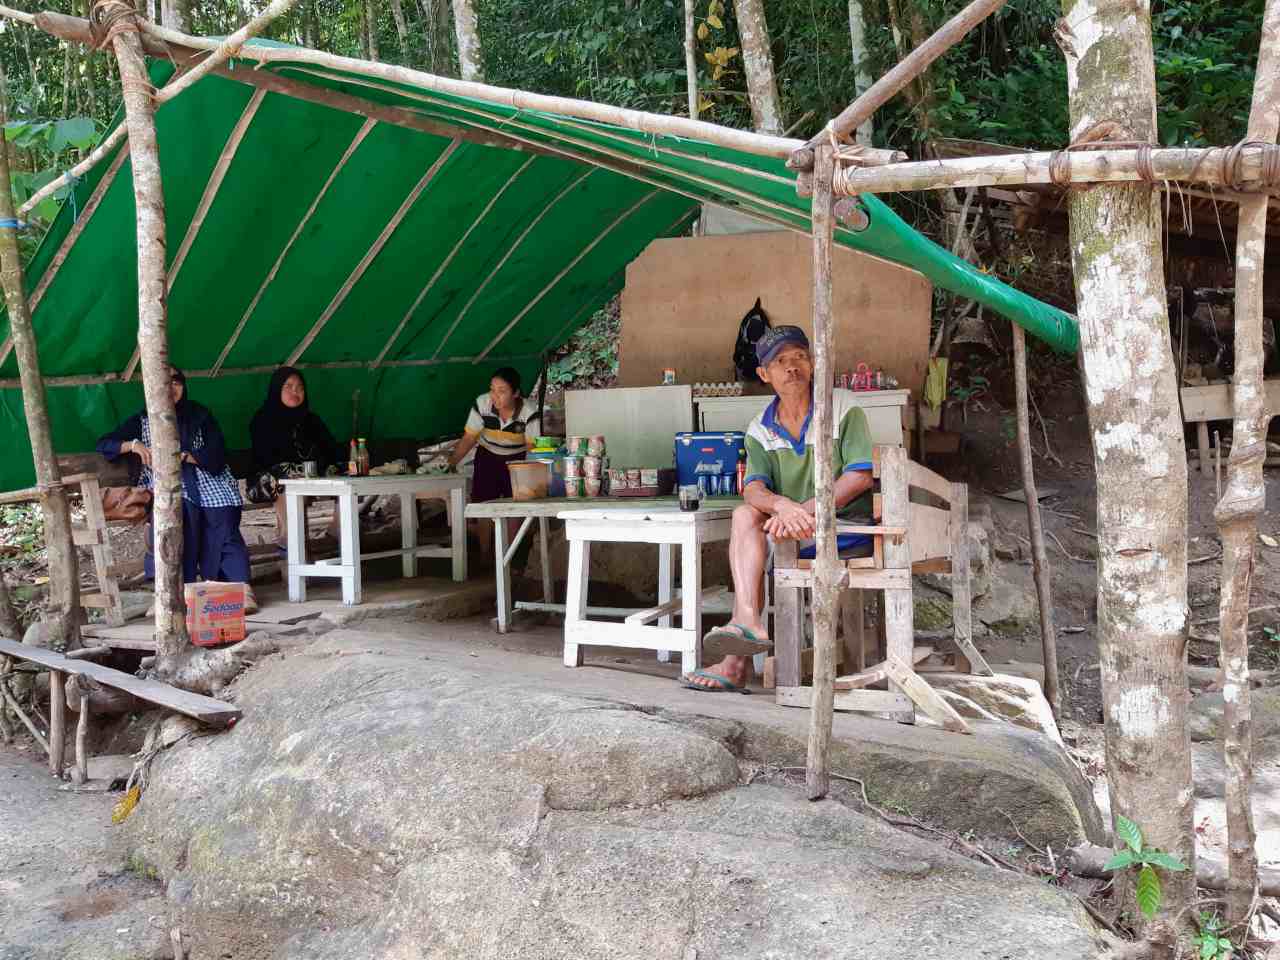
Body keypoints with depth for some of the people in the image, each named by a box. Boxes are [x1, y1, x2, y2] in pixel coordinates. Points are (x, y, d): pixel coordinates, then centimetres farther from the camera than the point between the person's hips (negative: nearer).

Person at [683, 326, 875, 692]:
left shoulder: (843, 407, -5)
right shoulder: (760, 430, 7)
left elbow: (860, 476, -14)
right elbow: (753, 489, -10)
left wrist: (805, 509, -26)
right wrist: (782, 505, -35)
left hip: (848, 526, -5)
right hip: (799, 534, 5)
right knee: (745, 515, -22)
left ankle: (738, 662, -18)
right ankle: (747, 622, -38)